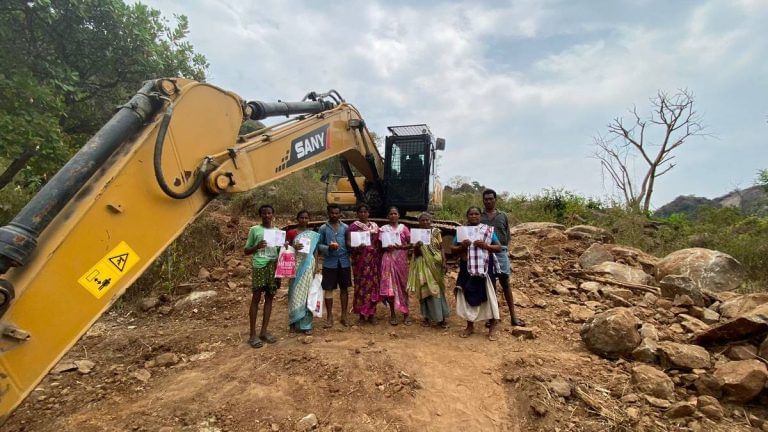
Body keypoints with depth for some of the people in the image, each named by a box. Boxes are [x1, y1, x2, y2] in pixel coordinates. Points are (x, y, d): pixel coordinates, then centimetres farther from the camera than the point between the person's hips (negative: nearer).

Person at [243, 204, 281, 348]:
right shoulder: (254, 230, 3)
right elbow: (246, 251, 4)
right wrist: (257, 247, -15)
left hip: (274, 266, 4)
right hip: (259, 266, -4)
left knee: (269, 297, 6)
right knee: (256, 297, -4)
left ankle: (264, 331, 14)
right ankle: (253, 334, 3)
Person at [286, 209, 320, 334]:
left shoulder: (314, 235, 8)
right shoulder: (291, 233, 3)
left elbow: (315, 252, 9)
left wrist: (315, 268, 2)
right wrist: (294, 247, -14)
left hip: (308, 266, 1)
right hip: (296, 265, -1)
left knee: (307, 293, 2)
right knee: (296, 293, 0)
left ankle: (306, 324, 9)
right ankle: (295, 322, 12)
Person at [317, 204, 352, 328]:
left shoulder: (345, 227, 5)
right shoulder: (323, 228, 0)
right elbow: (318, 245, -1)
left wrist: (350, 254, -11)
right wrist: (328, 248, -19)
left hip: (344, 262, 2)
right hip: (329, 263, -1)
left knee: (344, 288, 8)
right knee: (328, 289, 3)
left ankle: (344, 316, 20)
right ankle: (329, 317, 16)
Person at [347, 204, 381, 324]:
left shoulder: (374, 226, 14)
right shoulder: (353, 226, 2)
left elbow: (379, 242, 16)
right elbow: (349, 242, -5)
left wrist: (379, 258, 3)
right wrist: (356, 246, -25)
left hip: (373, 260, 3)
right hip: (360, 260, -3)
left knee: (373, 284, 3)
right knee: (361, 285, -1)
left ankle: (372, 314, 13)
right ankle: (362, 314, 9)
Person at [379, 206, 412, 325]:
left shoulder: (403, 228, 7)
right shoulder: (384, 229, 6)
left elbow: (410, 244, 4)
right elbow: (380, 246, 5)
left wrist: (402, 246, -13)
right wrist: (386, 247, -15)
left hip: (401, 260, 0)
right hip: (388, 260, 0)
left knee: (403, 285, 2)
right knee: (390, 286, -2)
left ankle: (406, 314, 10)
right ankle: (392, 314, 9)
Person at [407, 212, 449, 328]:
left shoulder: (436, 232, 2)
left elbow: (441, 248, 3)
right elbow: (415, 253, 1)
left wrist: (444, 262, -7)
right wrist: (417, 247, -20)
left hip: (436, 264, 1)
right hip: (423, 265, -1)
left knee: (438, 290, 6)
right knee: (426, 290, 2)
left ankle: (441, 317, 14)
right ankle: (427, 317, 12)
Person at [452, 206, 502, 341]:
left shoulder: (488, 230, 3)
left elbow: (498, 247, 1)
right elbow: (452, 249, 8)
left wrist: (485, 245, -15)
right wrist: (462, 247, -12)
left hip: (484, 268, -2)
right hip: (467, 269, 2)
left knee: (487, 295, -1)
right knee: (468, 296, 7)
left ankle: (492, 327, 12)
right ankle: (470, 325, 22)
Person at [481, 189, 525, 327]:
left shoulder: (503, 216, 10)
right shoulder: (479, 217, 6)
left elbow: (507, 234, 12)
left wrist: (504, 247, 1)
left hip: (501, 253, 1)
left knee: (505, 283, 3)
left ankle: (513, 316, 8)